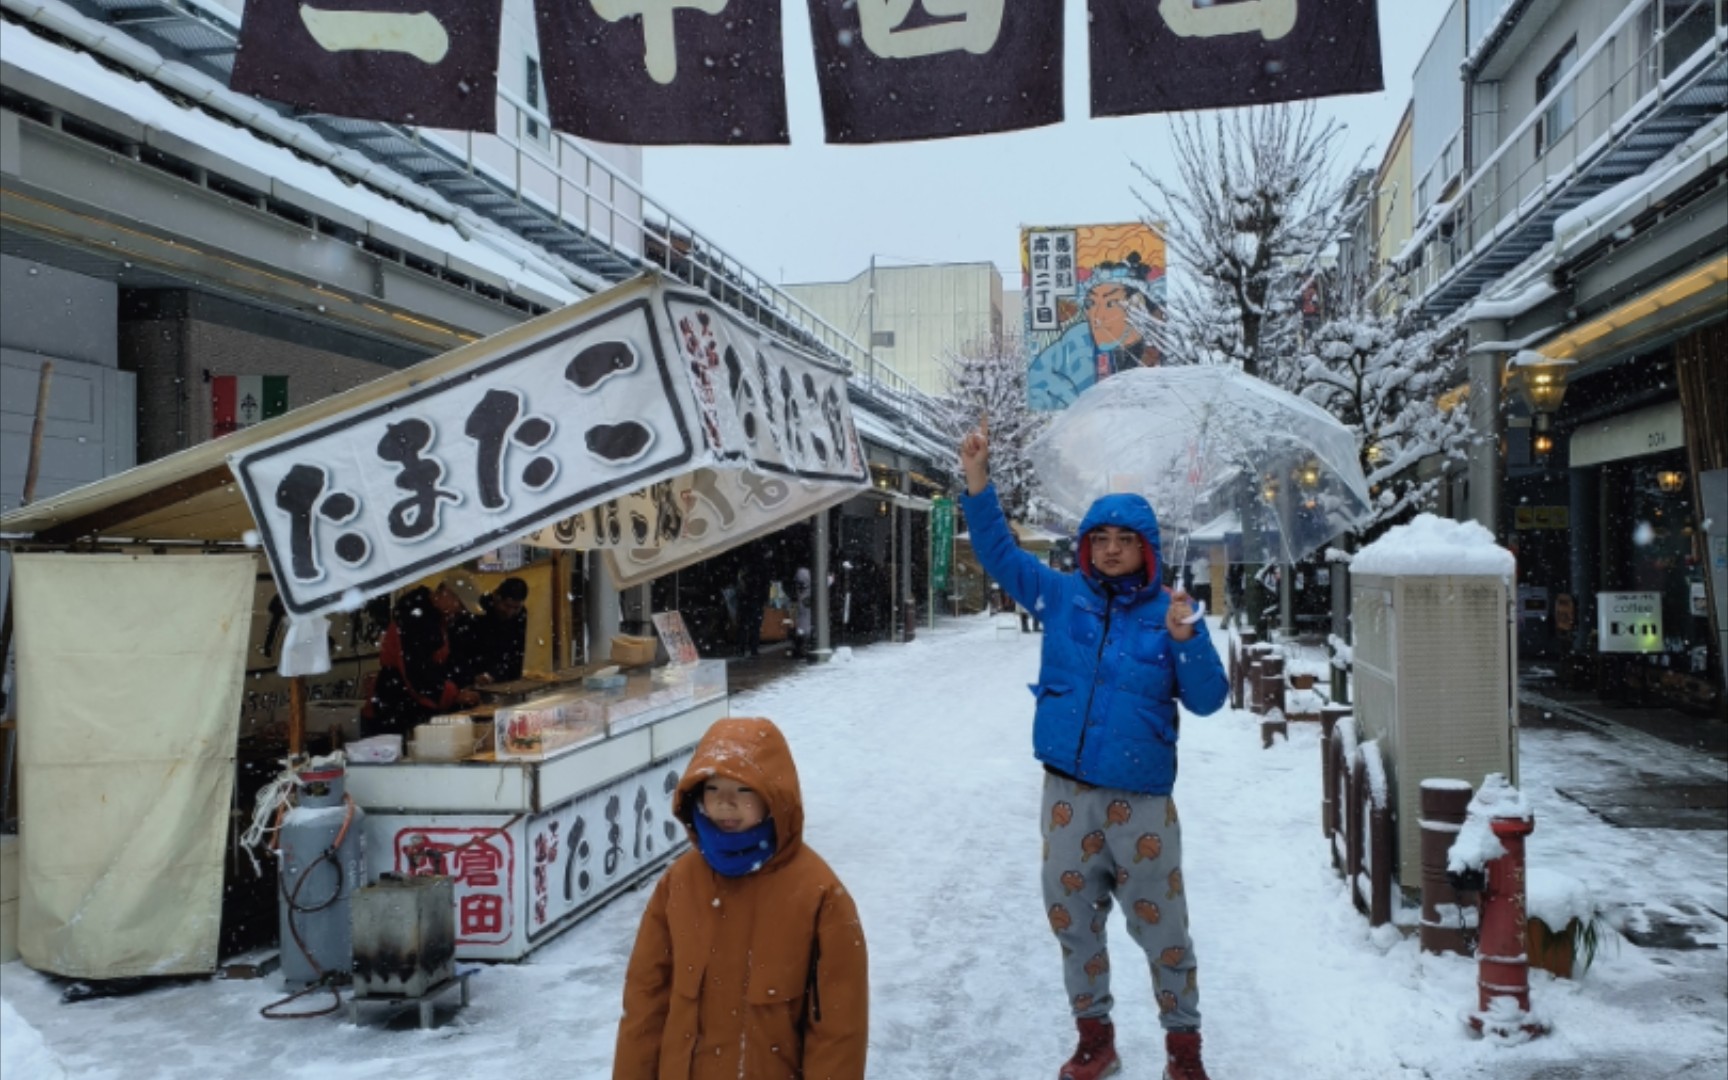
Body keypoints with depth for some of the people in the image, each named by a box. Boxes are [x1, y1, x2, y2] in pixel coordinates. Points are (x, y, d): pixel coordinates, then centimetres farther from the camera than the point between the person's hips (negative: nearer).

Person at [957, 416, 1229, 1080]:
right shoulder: (1062, 597, 3)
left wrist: (1187, 640, -23)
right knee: (1073, 920, 13)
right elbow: (999, 553, 2)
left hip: (1141, 800, -2)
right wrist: (978, 482, -11)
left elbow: (1207, 701, -6)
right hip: (1067, 794, 3)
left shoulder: (1167, 615, -3)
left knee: (1161, 929, 6)